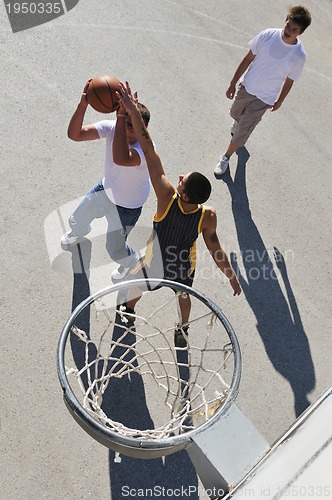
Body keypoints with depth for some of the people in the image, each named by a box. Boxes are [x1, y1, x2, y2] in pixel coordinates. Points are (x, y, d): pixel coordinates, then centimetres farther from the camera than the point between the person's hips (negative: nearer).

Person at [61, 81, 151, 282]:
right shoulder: (111, 127, -23)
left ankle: (131, 260, 50)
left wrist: (121, 116, -63)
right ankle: (79, 233, 69)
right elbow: (74, 134, -32)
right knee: (76, 220, 27)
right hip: (106, 189, 6)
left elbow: (120, 159, -62)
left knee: (115, 250, 10)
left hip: (127, 206, -5)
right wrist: (83, 103, -47)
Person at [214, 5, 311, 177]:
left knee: (242, 130, -1)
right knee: (235, 113, 28)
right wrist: (233, 83, -4)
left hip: (264, 98, -3)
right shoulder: (268, 35, -16)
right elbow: (248, 59, -7)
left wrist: (279, 101, 7)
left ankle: (226, 156, 22)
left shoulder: (298, 55, -19)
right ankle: (241, 123, 66)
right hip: (246, 86, 3)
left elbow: (289, 81, -5)